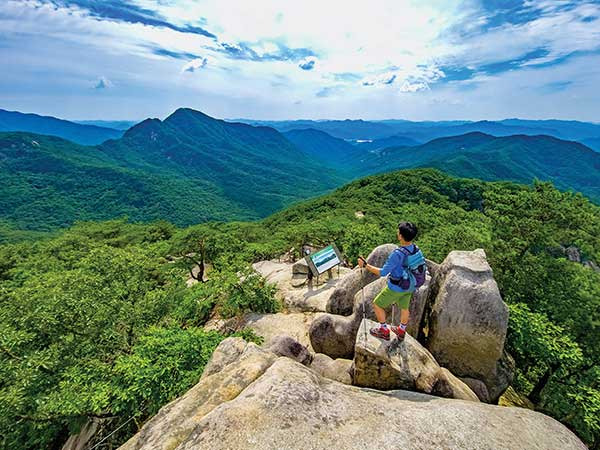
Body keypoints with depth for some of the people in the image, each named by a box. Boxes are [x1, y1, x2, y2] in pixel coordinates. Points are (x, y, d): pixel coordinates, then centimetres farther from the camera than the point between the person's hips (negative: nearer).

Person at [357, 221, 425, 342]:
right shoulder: (416, 250, -12)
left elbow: (383, 272, -28)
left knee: (377, 305, 14)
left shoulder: (398, 254, -34)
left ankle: (384, 331, 28)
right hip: (410, 286, 7)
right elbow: (421, 266, 4)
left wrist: (365, 265, -21)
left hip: (396, 288, -7)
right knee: (404, 307, 27)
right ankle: (401, 332, 48)